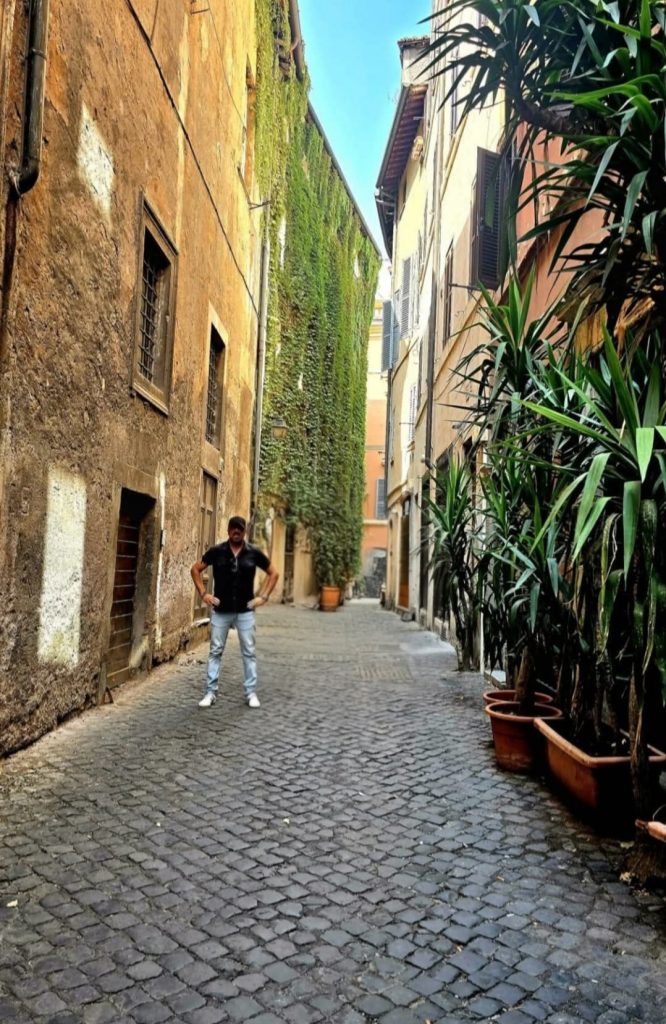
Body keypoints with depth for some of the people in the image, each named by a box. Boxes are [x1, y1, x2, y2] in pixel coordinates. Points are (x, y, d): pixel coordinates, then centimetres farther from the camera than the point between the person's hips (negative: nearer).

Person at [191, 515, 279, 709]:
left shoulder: (254, 553, -3)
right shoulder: (216, 551, -3)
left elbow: (273, 574, 8)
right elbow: (195, 569, 7)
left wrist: (263, 596, -1)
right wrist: (203, 594, -1)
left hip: (245, 611, 0)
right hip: (220, 610, 0)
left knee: (248, 652, 5)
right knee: (215, 651, 6)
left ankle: (251, 692, 14)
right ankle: (210, 692, 14)